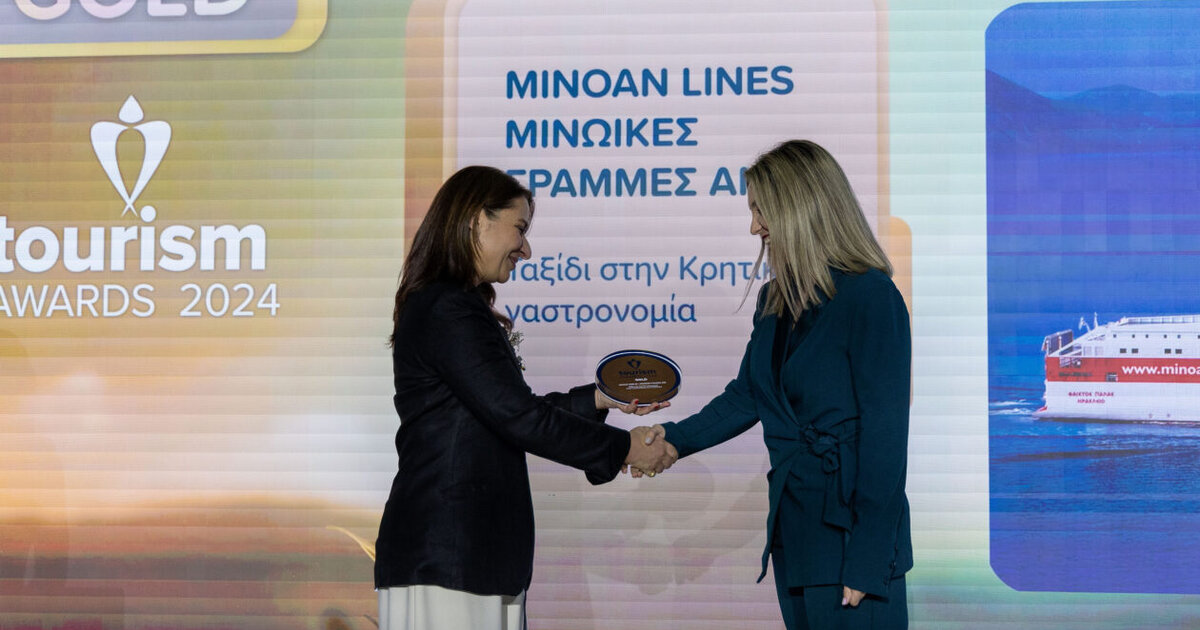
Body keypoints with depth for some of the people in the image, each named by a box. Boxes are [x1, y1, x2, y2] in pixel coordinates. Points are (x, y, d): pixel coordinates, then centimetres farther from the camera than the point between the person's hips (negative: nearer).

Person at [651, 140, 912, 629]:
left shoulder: (871, 297, -13)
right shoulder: (777, 300, 11)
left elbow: (885, 436, -15)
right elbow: (747, 397, 21)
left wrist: (866, 564, -17)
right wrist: (674, 439, 7)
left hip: (850, 533, -8)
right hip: (794, 529, 8)